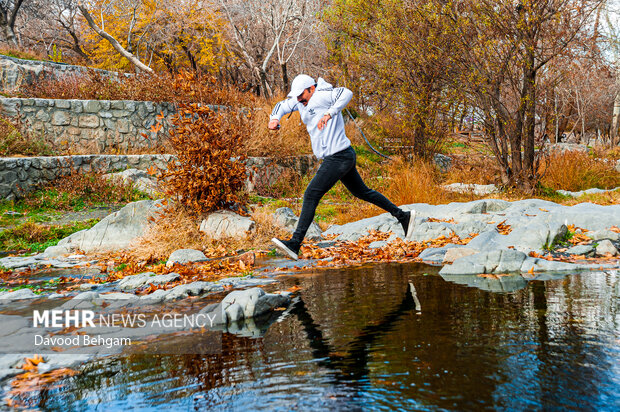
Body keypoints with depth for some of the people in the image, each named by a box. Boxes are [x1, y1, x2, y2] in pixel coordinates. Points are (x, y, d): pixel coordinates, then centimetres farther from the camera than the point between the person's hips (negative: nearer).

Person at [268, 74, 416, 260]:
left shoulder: (321, 95, -14)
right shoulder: (304, 100, 13)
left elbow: (346, 93, -31)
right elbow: (283, 105, 19)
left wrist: (329, 114, -41)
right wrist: (274, 118, -2)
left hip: (338, 158, -11)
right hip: (342, 157, 11)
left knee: (311, 195, -12)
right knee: (362, 192, 19)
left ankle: (294, 244, -12)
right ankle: (403, 216, 25)